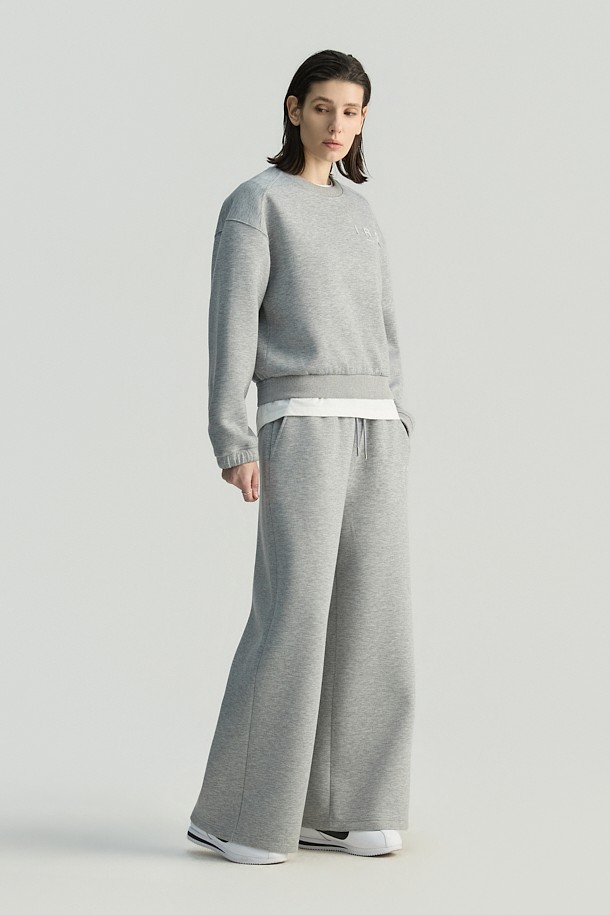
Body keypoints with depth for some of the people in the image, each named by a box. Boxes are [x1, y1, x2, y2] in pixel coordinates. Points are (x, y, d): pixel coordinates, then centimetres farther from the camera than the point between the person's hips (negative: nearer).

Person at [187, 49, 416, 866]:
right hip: (301, 424, -7)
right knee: (292, 617, -11)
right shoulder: (253, 203, 1)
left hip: (372, 429, 7)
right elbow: (231, 325, -7)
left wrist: (398, 438, 13)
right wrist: (231, 444, -15)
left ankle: (332, 807, 9)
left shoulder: (361, 216, 22)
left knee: (369, 615, 1)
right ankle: (235, 814, -1)